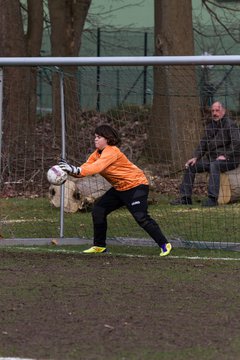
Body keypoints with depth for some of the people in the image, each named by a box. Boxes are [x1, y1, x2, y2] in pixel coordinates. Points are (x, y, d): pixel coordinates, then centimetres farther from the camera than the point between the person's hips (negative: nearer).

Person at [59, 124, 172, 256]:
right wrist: (71, 170, -26)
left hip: (136, 185, -10)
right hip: (120, 188, 10)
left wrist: (77, 170, -46)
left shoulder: (111, 151, -23)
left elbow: (97, 167, -37)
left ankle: (164, 244, -10)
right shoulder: (97, 154, 4)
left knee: (141, 217, -20)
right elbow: (85, 168, -7)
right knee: (98, 210, 5)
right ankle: (99, 246, 16)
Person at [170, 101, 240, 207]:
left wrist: (225, 156, -24)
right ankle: (185, 198, 3)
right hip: (211, 158, 9)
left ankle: (212, 199, -45)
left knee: (214, 165, -39)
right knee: (190, 166, 1)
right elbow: (203, 143, 18)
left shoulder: (230, 125, -9)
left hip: (229, 159, -9)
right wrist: (195, 157, 4)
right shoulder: (210, 125, 16)